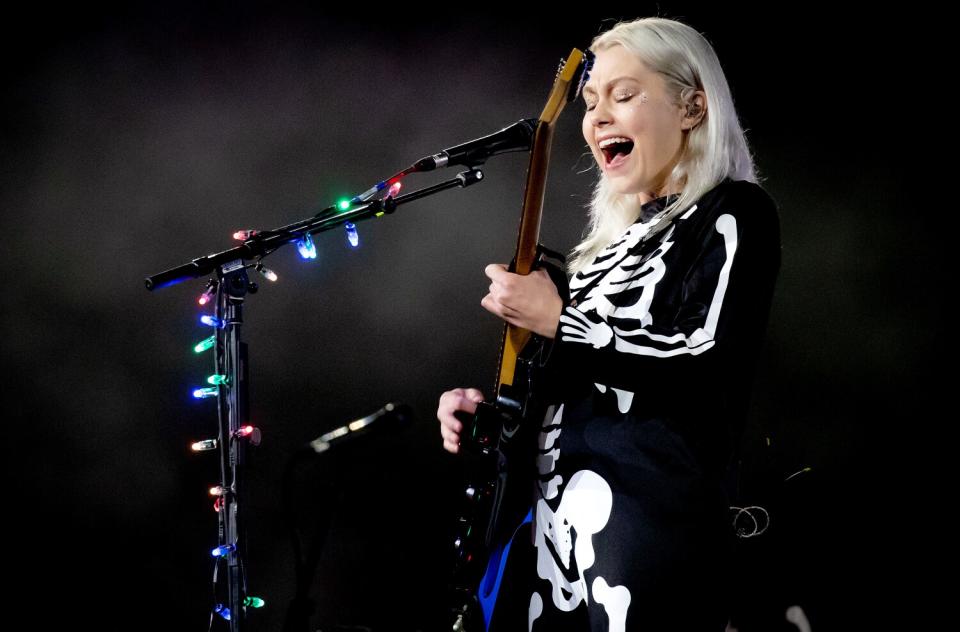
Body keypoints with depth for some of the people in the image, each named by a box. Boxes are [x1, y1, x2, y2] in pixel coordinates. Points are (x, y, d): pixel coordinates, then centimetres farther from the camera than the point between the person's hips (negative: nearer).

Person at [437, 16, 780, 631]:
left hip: (654, 527, -8)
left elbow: (714, 371, -18)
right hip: (557, 526, 8)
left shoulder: (734, 214, -3)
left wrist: (558, 321, -12)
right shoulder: (618, 237, 21)